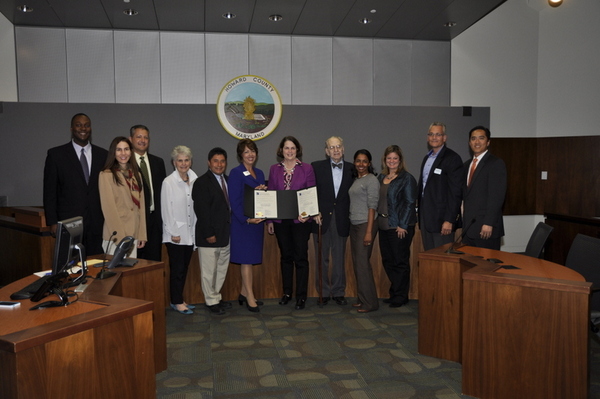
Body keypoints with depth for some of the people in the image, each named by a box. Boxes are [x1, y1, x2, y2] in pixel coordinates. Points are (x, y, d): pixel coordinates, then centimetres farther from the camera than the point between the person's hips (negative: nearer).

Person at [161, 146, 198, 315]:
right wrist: (173, 232, -11)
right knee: (177, 268, 2)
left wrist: (195, 230, 4)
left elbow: (196, 207, 7)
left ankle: (179, 299, 23)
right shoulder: (168, 182, -8)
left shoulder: (194, 180, 5)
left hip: (190, 233, 5)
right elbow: (166, 209, -9)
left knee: (184, 268, 12)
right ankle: (176, 302, 14)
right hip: (175, 234, -5)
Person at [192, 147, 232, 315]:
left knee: (222, 268, 15)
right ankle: (211, 301, 16)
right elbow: (201, 210, -15)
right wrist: (208, 234, -17)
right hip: (210, 235, -7)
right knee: (209, 270, 3)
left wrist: (231, 229, 6)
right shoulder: (202, 182, -10)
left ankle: (217, 296, 29)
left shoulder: (227, 180, 12)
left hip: (226, 233, 7)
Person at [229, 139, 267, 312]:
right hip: (242, 222, -7)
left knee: (250, 258, 11)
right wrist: (247, 219, -22)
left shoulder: (259, 173, 13)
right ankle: (250, 298, 4)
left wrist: (263, 191, -5)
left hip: (257, 220, 7)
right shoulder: (236, 173, -8)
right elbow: (234, 200, -14)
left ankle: (244, 293, 22)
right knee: (246, 259, -3)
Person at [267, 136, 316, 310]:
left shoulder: (307, 168, 0)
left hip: (300, 219, -2)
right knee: (286, 256, 12)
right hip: (280, 219, 3)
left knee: (301, 257, 1)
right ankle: (287, 292, 25)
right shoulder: (274, 169, 7)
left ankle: (301, 296, 10)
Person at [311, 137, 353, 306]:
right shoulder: (317, 167, 1)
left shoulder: (351, 169, 5)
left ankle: (338, 292, 20)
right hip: (322, 218, -1)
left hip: (341, 220, 1)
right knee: (322, 258, 7)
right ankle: (323, 292, 18)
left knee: (339, 258, 8)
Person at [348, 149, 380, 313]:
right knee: (357, 262, 9)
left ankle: (370, 302, 3)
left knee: (362, 262, -7)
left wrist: (369, 232, -17)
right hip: (354, 225, 8)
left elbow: (372, 206, -12)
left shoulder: (372, 180, -7)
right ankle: (362, 298, 18)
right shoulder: (355, 180, 15)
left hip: (365, 224, -7)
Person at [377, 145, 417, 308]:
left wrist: (403, 225, -16)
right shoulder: (381, 177, 13)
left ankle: (400, 296, 13)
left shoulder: (407, 178, -7)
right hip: (384, 226, 7)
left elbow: (410, 203, -11)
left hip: (400, 227, -7)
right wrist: (378, 219, 9)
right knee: (387, 261, 11)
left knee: (400, 262, 1)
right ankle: (394, 293, 24)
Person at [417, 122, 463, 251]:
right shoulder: (427, 158, 17)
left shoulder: (453, 158, -9)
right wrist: (419, 206, 14)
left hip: (441, 218, -8)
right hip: (425, 217, 8)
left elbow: (456, 192, -15)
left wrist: (449, 220, -19)